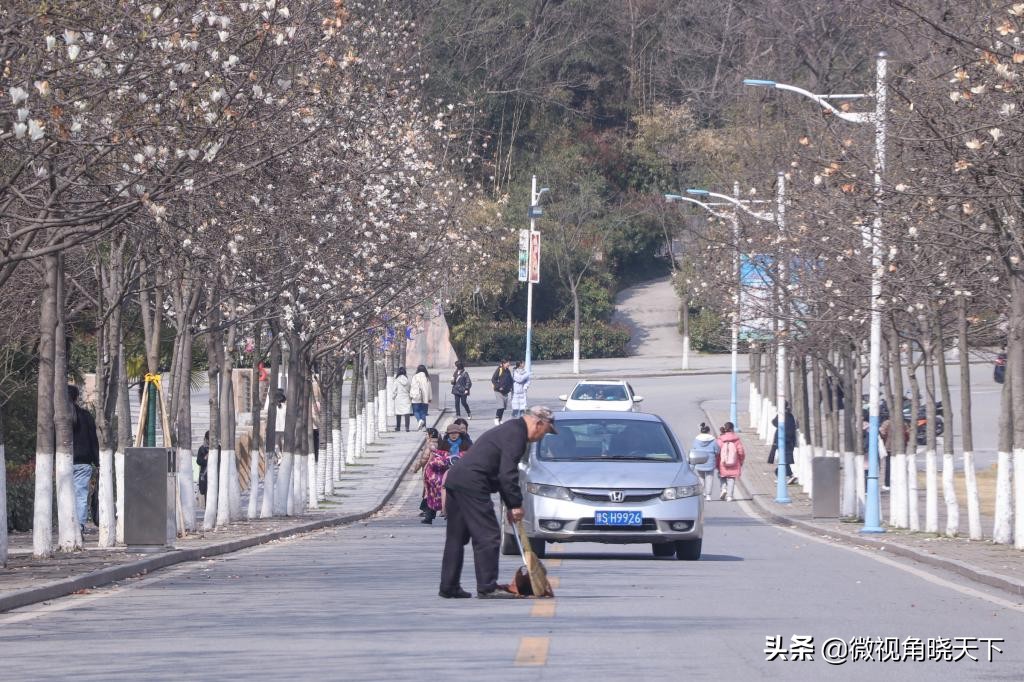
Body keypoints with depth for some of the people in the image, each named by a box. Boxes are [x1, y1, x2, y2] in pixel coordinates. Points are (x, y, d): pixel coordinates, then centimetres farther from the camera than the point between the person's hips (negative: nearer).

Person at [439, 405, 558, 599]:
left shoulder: (508, 429, 25)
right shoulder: (516, 434, -8)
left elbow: (502, 472, 30)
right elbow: (507, 474, -15)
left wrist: (510, 505, 27)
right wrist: (516, 505, -6)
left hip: (455, 479, 10)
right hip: (472, 484, -10)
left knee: (456, 537, 14)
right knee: (488, 536, -6)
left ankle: (449, 587, 17)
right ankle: (487, 587, -6)